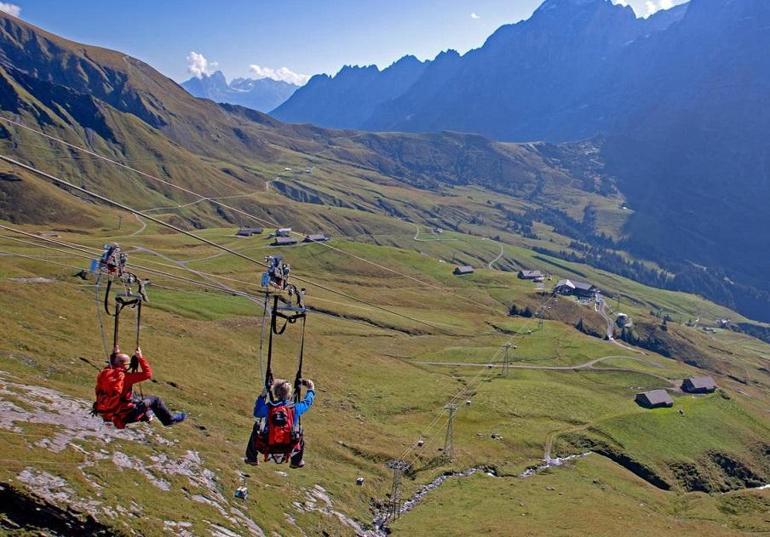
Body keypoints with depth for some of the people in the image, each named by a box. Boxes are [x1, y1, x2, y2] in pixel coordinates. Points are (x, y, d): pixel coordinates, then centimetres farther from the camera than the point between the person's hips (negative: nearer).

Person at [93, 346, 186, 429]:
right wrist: (140, 358, -11)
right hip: (124, 416, -7)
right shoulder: (125, 377, -23)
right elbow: (147, 374, -19)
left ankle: (146, 414, 50)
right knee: (155, 400, 6)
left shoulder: (103, 374, -4)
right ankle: (169, 419, 22)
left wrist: (113, 355, 25)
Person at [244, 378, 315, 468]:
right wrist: (311, 390, 27)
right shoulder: (295, 407, -12)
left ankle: (252, 458, 36)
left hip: (268, 446, 0)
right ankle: (297, 462, 40)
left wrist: (262, 396, 14)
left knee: (256, 427, 27)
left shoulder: (268, 407, -12)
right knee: (299, 433, 31)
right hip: (289, 447, 0)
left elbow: (256, 413, 10)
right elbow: (307, 402, 9)